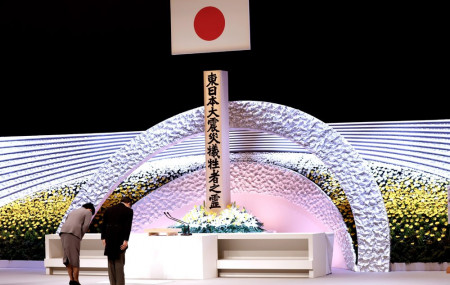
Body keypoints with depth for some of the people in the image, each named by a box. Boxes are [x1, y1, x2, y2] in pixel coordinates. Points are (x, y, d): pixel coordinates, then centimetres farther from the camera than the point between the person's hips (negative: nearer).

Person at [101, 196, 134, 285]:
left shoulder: (108, 210, 11)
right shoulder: (128, 211, -1)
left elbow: (103, 224, 4)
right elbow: (128, 226, -12)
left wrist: (103, 238, 3)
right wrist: (125, 240, -15)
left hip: (109, 238, 3)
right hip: (120, 239, -3)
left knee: (111, 262, 10)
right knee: (119, 262, 3)